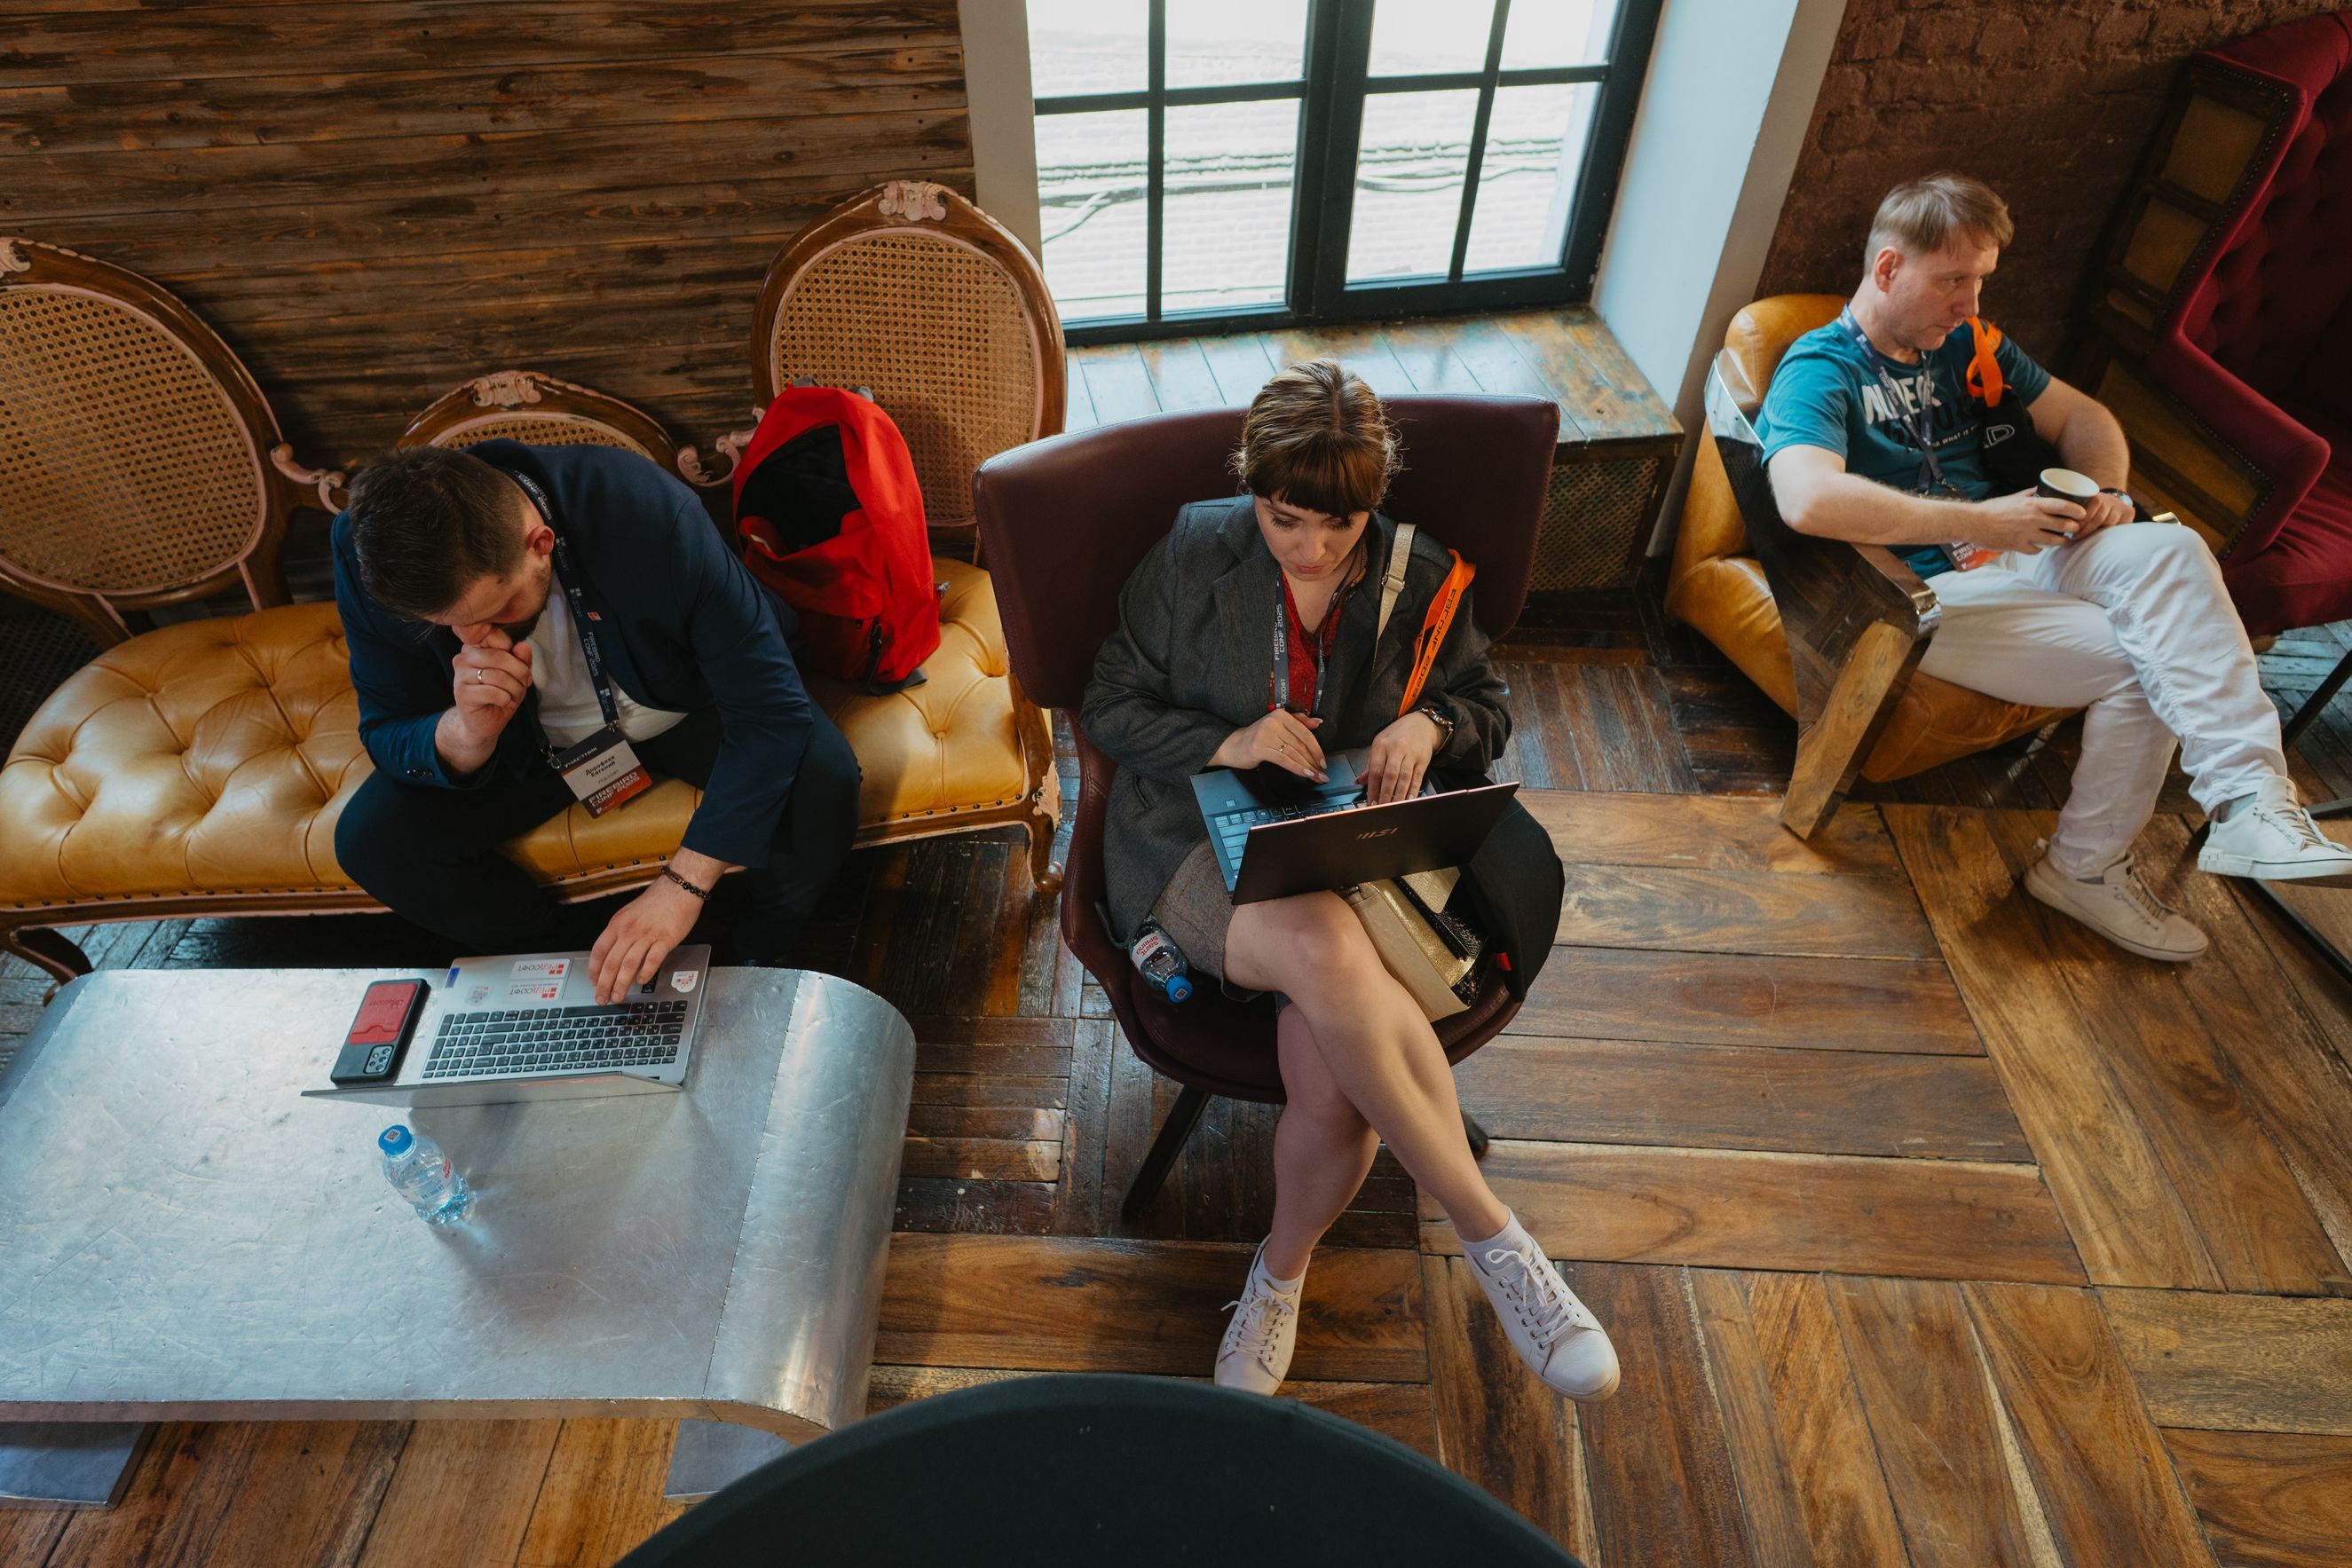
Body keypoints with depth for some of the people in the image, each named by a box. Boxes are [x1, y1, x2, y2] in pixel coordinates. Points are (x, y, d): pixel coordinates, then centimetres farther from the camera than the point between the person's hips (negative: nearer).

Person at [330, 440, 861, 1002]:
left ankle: (761, 956, 1)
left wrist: (681, 884, -41)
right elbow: (388, 737, -13)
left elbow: (772, 706, -36)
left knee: (822, 777, -30)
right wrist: (466, 735, -39)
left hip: (683, 708, -2)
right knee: (371, 838, -17)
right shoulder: (371, 550, -25)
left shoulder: (646, 511, -36)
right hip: (529, 741, 3)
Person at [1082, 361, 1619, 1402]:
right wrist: (1226, 743, -14)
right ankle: (1491, 1235, -21)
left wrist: (1430, 726, -6)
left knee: (1333, 1076, -28)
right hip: (1202, 838, -1)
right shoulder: (1191, 556, 2)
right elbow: (1108, 708, 5)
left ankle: (1282, 1273, 4)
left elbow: (1487, 709, 19)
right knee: (1326, 950, -38)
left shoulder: (1418, 577, 7)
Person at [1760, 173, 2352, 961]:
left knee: (2167, 549, -22)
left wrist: (2106, 491, 0)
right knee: (2140, 661, -20)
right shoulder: (1818, 370, -10)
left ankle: (2251, 803, -23)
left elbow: (2082, 418, 24)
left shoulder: (1966, 345, 17)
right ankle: (2084, 866, -1)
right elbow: (1808, 498, -31)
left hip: (2010, 562, 7)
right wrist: (1982, 523, -26)